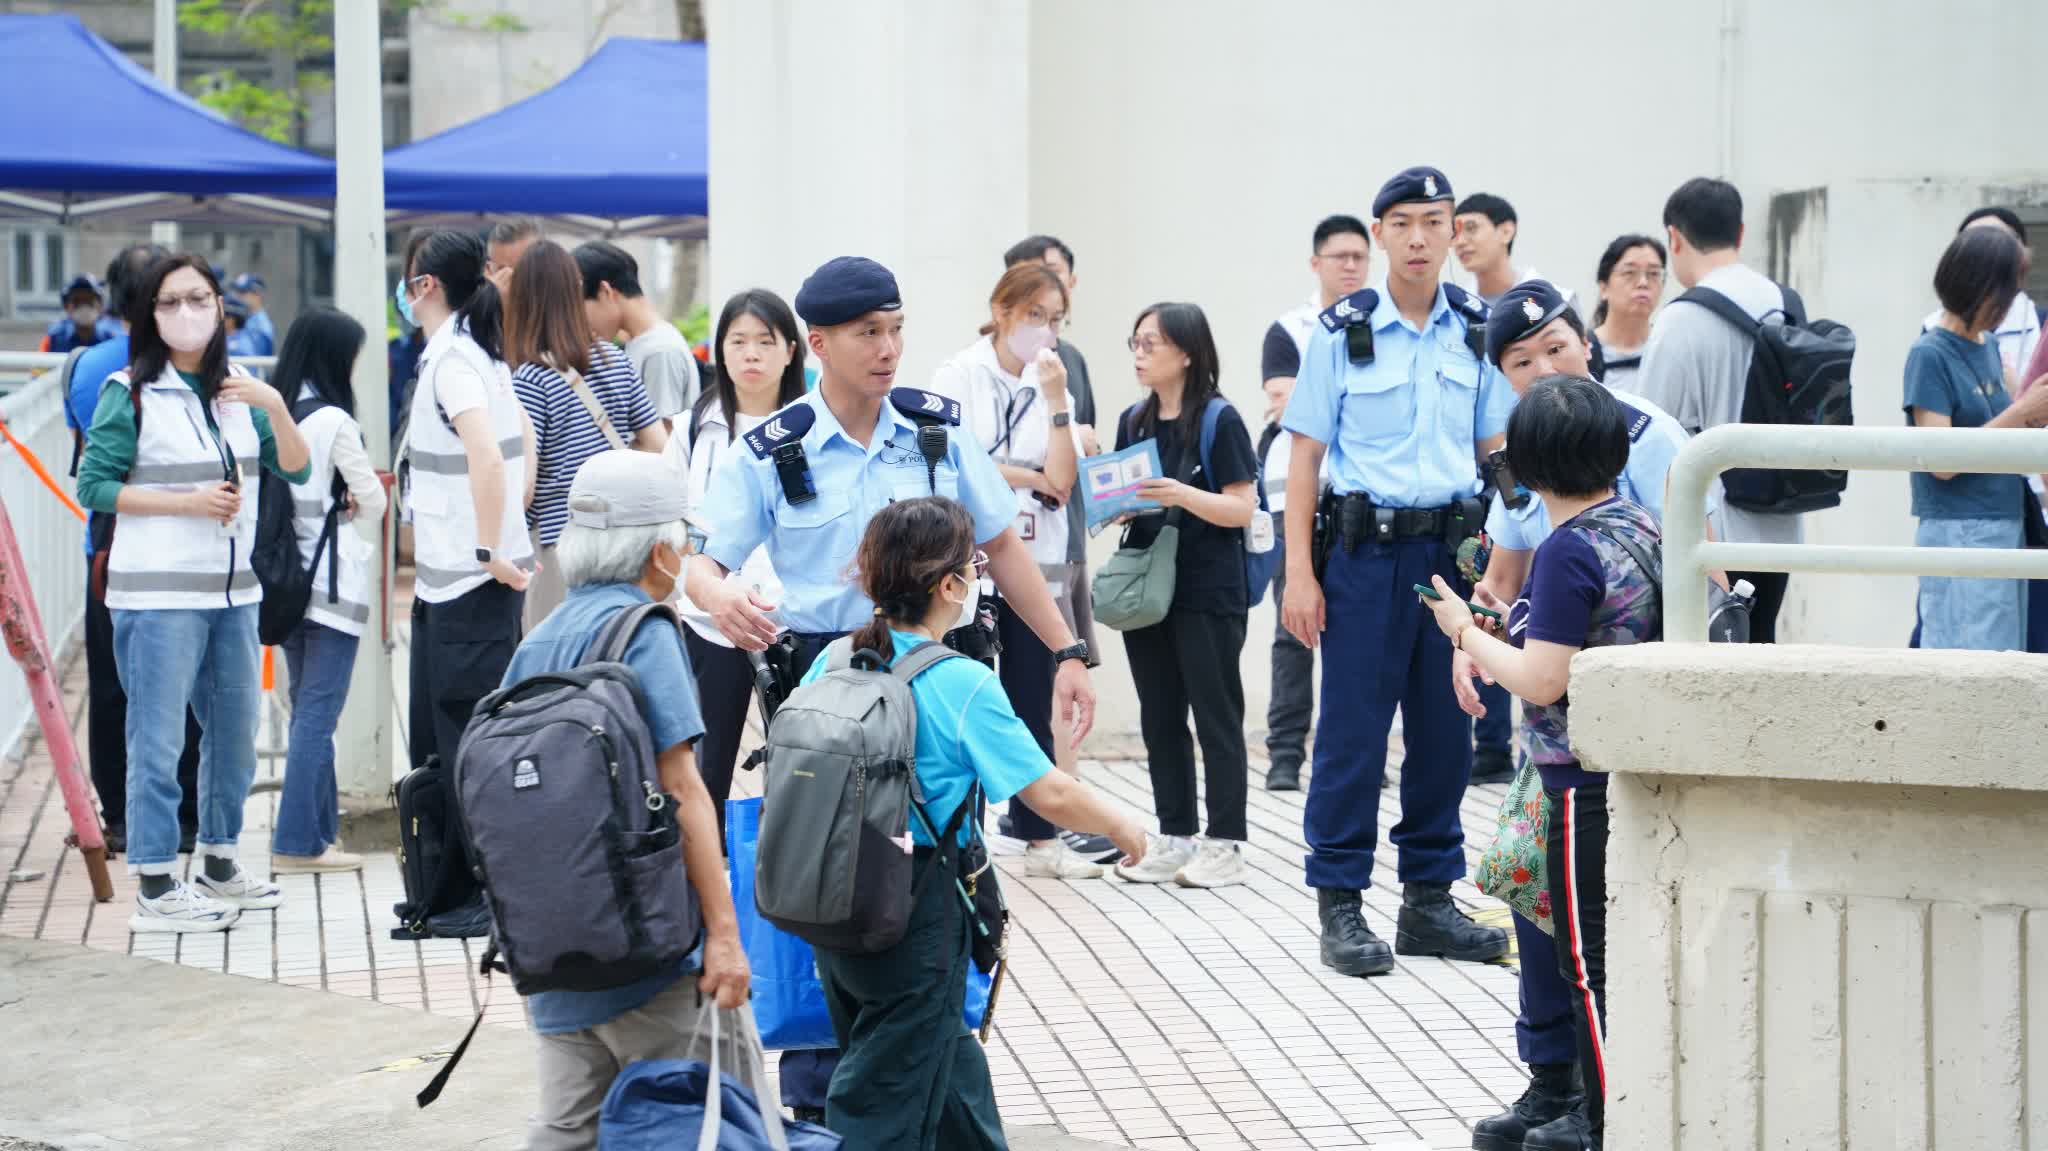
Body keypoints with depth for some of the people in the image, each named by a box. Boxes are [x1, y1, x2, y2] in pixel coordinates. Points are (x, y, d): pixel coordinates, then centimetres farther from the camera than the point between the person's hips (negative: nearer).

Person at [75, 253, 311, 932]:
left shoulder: (234, 391, 12)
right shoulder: (131, 392, -4)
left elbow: (295, 469, 7)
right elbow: (94, 486, -8)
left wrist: (275, 407, -10)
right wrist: (188, 502, -15)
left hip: (233, 592, 7)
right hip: (157, 595, -7)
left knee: (235, 736, 14)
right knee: (157, 744, -5)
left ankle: (218, 866, 28)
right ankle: (155, 892, 0)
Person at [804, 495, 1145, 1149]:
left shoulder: (832, 663, 0)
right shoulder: (963, 685, -17)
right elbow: (1050, 794, -13)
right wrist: (1120, 827, 5)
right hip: (917, 917, -6)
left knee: (943, 1055, 23)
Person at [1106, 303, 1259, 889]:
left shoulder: (1219, 420, -8)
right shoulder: (1134, 421, 11)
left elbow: (1242, 508, -11)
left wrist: (1183, 496, -25)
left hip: (1208, 592, -6)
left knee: (1216, 715, 0)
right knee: (1160, 718, 10)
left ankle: (1225, 845, 5)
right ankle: (1174, 839, 18)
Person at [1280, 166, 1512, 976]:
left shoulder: (1477, 332, 8)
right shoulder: (1343, 333, -2)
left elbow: (1496, 450, 13)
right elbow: (1305, 456, -2)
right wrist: (1299, 572, -7)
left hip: (1453, 549, 4)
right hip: (1368, 550, -4)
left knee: (1445, 727, 8)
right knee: (1354, 729, -2)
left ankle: (1429, 900, 19)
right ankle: (1340, 906, 7)